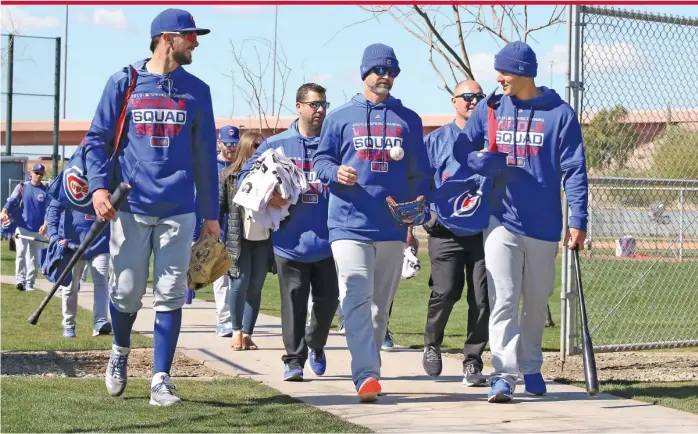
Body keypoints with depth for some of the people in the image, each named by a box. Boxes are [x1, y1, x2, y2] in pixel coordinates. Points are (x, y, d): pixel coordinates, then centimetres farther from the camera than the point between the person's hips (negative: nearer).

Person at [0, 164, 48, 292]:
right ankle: (20, 280, -21)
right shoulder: (22, 187, 3)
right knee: (21, 253, -15)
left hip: (38, 231, 2)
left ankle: (29, 284, 10)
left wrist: (45, 225, -15)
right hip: (22, 228, -2)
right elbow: (11, 201, -7)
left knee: (34, 257, 6)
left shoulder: (46, 191, 5)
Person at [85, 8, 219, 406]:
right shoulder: (124, 83, 4)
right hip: (130, 208, -1)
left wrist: (211, 215, 10)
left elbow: (205, 154, 12)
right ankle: (121, 353, 30)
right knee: (126, 292, 2)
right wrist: (99, 186, -12)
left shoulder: (197, 90, 10)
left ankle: (161, 380, 5)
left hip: (178, 210, 1)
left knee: (170, 296, -1)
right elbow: (97, 139, 5)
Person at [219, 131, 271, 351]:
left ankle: (247, 333, 11)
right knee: (240, 283, -8)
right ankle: (236, 330, 10)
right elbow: (219, 206, 2)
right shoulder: (229, 175, 2)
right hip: (238, 239, -2)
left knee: (255, 286, 3)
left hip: (263, 240, 2)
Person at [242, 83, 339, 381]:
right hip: (290, 241, -1)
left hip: (327, 241, 1)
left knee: (328, 300, 7)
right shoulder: (277, 144, 4)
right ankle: (294, 360, 10)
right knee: (293, 302, 1)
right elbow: (247, 175, 6)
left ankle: (315, 346, 33)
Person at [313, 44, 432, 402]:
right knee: (356, 297, -16)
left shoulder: (408, 120, 14)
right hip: (349, 223, -3)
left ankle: (368, 372, 21)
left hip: (393, 226, 3)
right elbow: (320, 160, 8)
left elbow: (419, 173, 13)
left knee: (381, 303, 10)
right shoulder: (340, 117, 9)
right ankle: (365, 375, -23)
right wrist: (336, 172, -14)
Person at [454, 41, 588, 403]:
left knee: (536, 302, 12)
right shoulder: (490, 110, 4)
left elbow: (574, 170, -4)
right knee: (503, 299, -9)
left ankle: (531, 369, 29)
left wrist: (577, 221, -9)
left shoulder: (560, 114, -3)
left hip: (543, 224, 0)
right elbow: (460, 152, 4)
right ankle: (504, 374, -11)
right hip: (501, 219, 0)